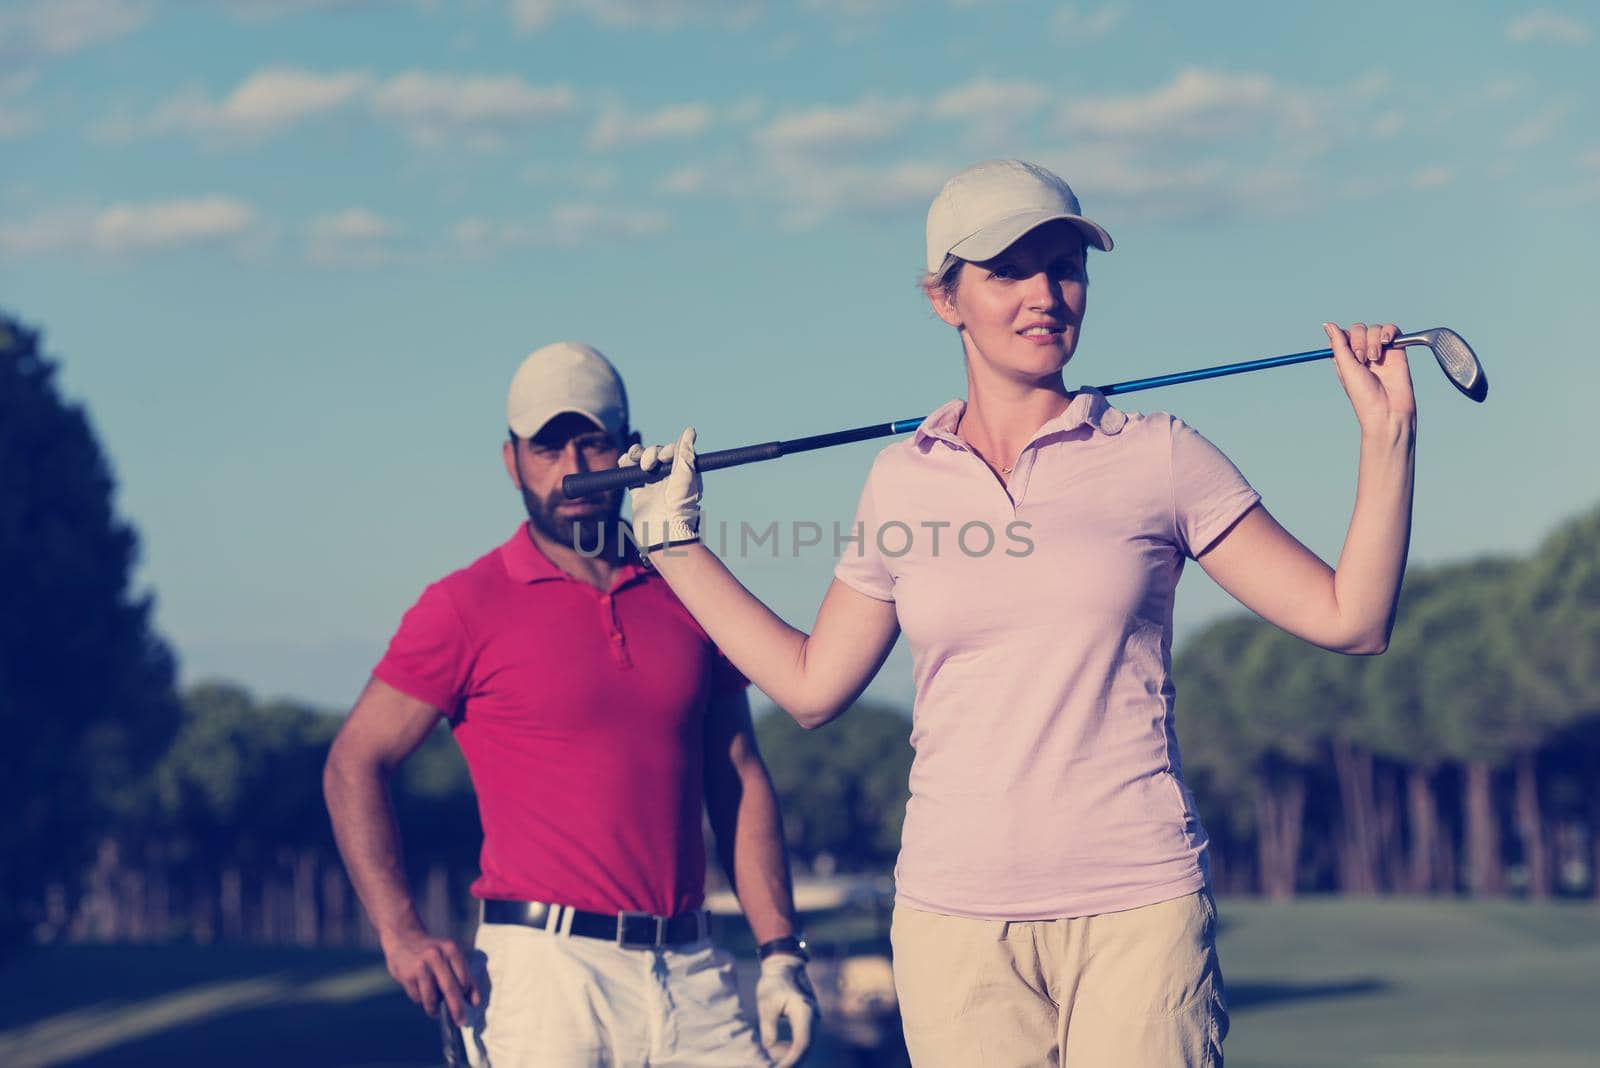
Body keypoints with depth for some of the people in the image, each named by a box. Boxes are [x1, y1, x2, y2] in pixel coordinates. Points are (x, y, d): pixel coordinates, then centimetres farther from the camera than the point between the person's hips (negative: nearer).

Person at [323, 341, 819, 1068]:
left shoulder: (686, 595, 12)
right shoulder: (468, 607, 1)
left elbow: (740, 779, 14)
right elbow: (355, 764, 1)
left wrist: (781, 952, 7)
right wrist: (401, 934, -10)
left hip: (689, 973, 4)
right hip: (544, 971, -3)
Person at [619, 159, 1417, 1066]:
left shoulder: (1158, 459, 2)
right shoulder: (904, 482, 9)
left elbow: (1350, 619, 2)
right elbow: (812, 685, 19)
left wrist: (1387, 432, -5)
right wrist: (672, 541, 21)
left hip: (1137, 908, -2)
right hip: (954, 916, 2)